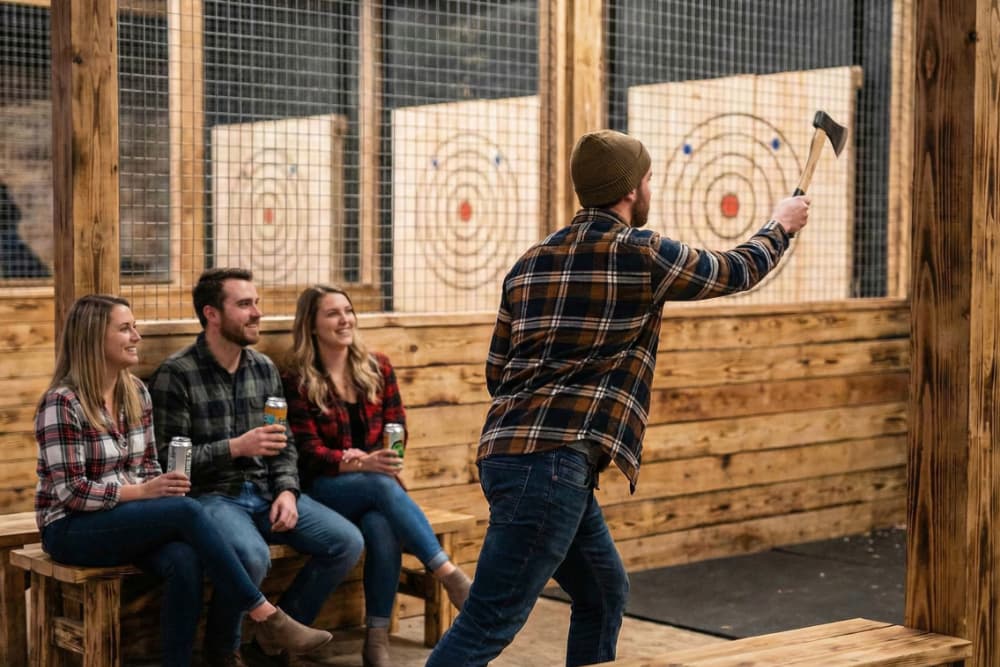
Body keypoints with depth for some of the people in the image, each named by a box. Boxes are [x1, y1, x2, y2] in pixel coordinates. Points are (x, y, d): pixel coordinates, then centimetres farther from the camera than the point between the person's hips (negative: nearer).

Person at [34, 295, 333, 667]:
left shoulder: (136, 392, 7)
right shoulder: (62, 403, -14)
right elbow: (70, 491, -18)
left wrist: (159, 486, -10)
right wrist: (143, 492, -23)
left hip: (127, 520, 6)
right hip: (72, 528, -6)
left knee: (184, 560, -29)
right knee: (187, 511, -28)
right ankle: (267, 619, -23)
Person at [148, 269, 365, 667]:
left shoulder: (265, 368, 11)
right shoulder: (175, 375, -8)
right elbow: (167, 459, -12)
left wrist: (287, 491, -4)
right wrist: (236, 447, -21)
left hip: (265, 492, 7)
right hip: (210, 496, -6)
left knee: (347, 542, -11)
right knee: (253, 556, -36)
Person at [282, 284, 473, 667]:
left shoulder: (377, 368, 8)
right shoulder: (297, 382, -3)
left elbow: (397, 429, 7)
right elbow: (309, 453, -9)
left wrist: (375, 462, -16)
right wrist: (361, 464, -27)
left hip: (375, 483, 3)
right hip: (325, 489, -3)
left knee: (383, 530, -33)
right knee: (384, 486, -35)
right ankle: (450, 576, -40)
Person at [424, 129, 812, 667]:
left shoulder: (533, 260, 15)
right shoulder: (641, 254, -4)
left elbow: (496, 372, 17)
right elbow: (736, 271, 14)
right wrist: (781, 225, 33)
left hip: (510, 449, 8)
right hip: (553, 460, -8)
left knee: (603, 594, 21)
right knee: (489, 624, -10)